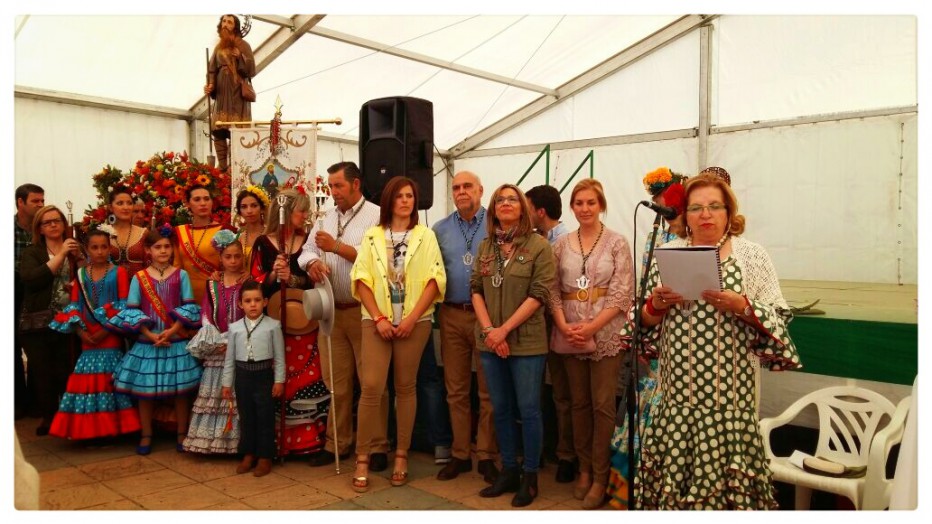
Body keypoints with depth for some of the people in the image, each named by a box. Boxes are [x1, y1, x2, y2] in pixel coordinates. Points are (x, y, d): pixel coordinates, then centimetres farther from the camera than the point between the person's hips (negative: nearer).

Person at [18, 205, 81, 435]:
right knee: (43, 372, 2)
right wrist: (60, 255, -14)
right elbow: (31, 279, -15)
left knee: (67, 371, -2)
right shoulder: (31, 252, 4)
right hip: (37, 323, -1)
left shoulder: (75, 250, 11)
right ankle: (48, 417, 16)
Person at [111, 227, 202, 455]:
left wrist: (172, 331, -14)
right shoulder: (138, 277, 1)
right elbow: (132, 312, -2)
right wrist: (150, 334, -12)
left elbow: (189, 308, -3)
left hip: (176, 342, 0)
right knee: (144, 391, 6)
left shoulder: (181, 275, 1)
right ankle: (146, 436, 20)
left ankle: (182, 434, 18)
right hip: (147, 342, 0)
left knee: (181, 389, 5)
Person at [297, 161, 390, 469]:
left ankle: (378, 447, 11)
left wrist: (336, 246, -15)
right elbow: (307, 250, 13)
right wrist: (313, 261, -9)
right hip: (332, 310, 6)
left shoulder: (376, 216, -6)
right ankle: (336, 444, 24)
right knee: (336, 382, 12)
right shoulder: (327, 218, 16)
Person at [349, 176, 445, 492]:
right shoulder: (372, 236, 8)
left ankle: (401, 455, 16)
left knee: (406, 387, 6)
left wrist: (412, 319, -11)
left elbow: (435, 280, -2)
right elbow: (361, 279, 1)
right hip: (377, 321, 0)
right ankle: (362, 459, 3)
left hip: (414, 322, 0)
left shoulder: (425, 236, 6)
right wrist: (379, 318, -8)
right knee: (371, 387, -8)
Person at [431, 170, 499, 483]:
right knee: (456, 389, 10)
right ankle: (460, 454, 21)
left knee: (488, 390, 4)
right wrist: (435, 305, -2)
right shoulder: (440, 229, 9)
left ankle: (487, 456, 16)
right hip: (452, 315, 3)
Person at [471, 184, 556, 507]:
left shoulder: (539, 246, -6)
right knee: (501, 409, 12)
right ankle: (509, 471, 26)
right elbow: (476, 289, 6)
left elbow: (539, 294, -12)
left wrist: (504, 329, -15)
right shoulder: (485, 247, 10)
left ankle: (530, 477, 17)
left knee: (528, 410, 3)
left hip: (527, 342, -4)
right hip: (489, 342, 5)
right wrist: (488, 329, -8)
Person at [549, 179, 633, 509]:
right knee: (579, 404, 11)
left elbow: (622, 294, -7)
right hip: (569, 336, 3)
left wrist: (591, 327, -15)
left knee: (603, 405, -1)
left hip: (605, 336, -3)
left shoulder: (617, 243, -1)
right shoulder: (562, 245, 8)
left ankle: (600, 475, 10)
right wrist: (564, 326, -10)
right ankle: (584, 468, 24)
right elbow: (553, 291, 6)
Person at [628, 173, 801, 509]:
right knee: (675, 467, 6)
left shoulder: (752, 256, 1)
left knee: (724, 464, 2)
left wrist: (741, 307, -19)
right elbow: (646, 324, 9)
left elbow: (777, 323, -2)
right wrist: (656, 305, -11)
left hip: (729, 392, -2)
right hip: (678, 390, 2)